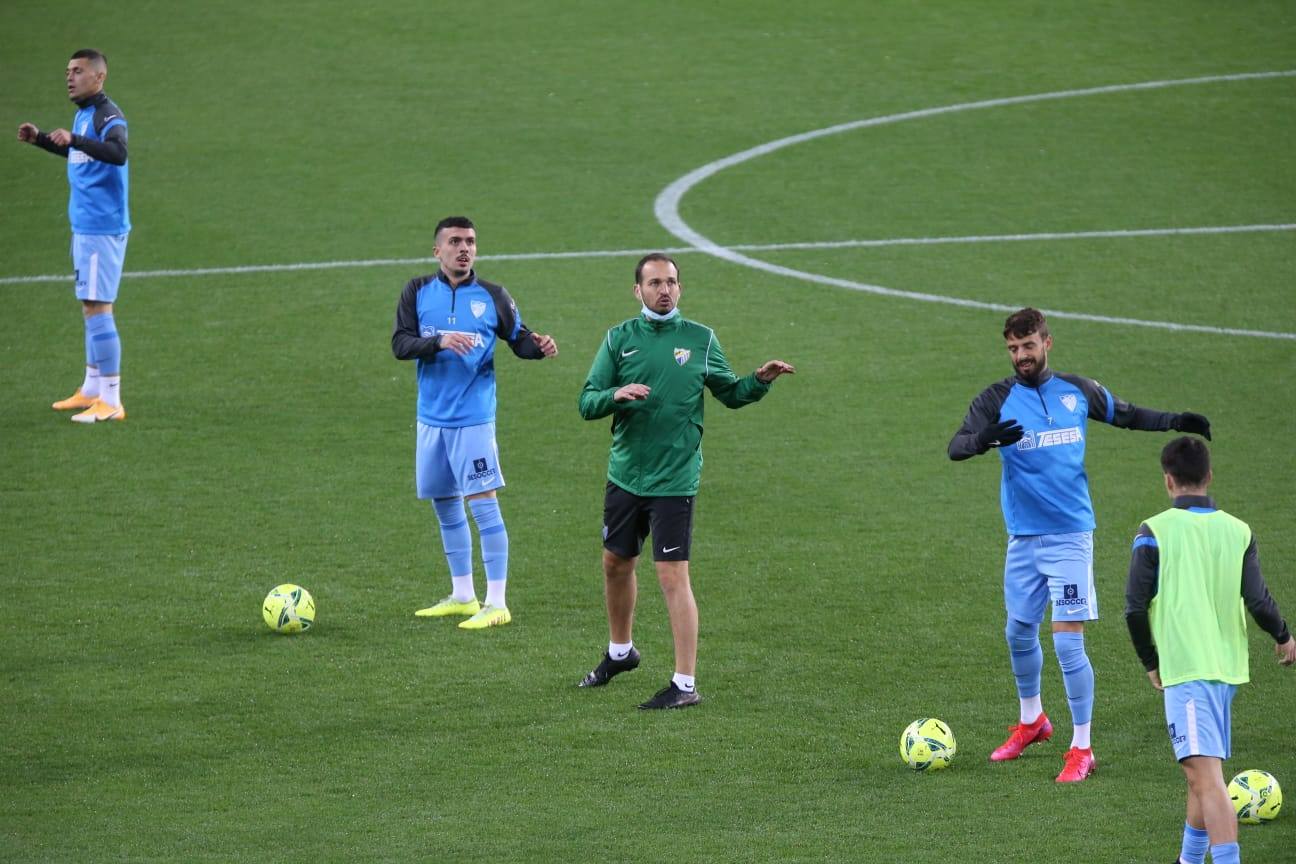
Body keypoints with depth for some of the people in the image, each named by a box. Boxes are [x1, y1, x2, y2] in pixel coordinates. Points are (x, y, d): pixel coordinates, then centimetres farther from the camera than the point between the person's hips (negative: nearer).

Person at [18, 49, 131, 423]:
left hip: (101, 228, -10)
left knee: (97, 308, -10)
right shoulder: (83, 115, 14)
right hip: (85, 226, 10)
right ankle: (92, 389, 25)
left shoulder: (107, 115, -16)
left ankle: (110, 401, -9)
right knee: (92, 308, 16)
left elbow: (118, 153, -36)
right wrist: (40, 139, 24)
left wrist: (73, 139, -45)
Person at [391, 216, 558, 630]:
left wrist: (539, 346, -15)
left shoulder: (492, 297, -2)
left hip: (473, 419, -4)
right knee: (445, 506, 13)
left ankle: (496, 603, -7)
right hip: (431, 418, 4)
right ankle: (462, 595, 26)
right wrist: (440, 341, -24)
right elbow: (400, 344, -7)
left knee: (484, 504, -10)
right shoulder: (418, 292, 2)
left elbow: (518, 339, 7)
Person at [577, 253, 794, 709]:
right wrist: (616, 394, -23)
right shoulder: (619, 339, 2)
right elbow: (587, 402, -2)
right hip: (624, 476, 4)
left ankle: (685, 684, -6)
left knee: (673, 576, -10)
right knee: (616, 563, 18)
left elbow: (730, 393, 11)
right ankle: (620, 651, 42)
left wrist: (759, 381, -8)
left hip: (674, 480, -4)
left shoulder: (700, 339, 0)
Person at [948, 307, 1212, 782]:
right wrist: (983, 439, -38)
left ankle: (1082, 747, -2)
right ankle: (1031, 720, 39)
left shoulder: (1078, 391, 2)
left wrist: (1174, 421, 8)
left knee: (1068, 640, -10)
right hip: (1022, 537, 2)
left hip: (1069, 534, -2)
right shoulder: (997, 400, -3)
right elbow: (955, 447, -16)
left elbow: (1125, 415, 20)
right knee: (1019, 632, 14)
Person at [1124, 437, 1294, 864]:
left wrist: (1151, 663, 7)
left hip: (1184, 669, -6)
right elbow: (1258, 600, 0)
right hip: (1228, 667, 6)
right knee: (1202, 771, 21)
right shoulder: (1238, 532, 5)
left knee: (1206, 775, -14)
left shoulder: (1154, 532, -6)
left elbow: (1136, 607, -7)